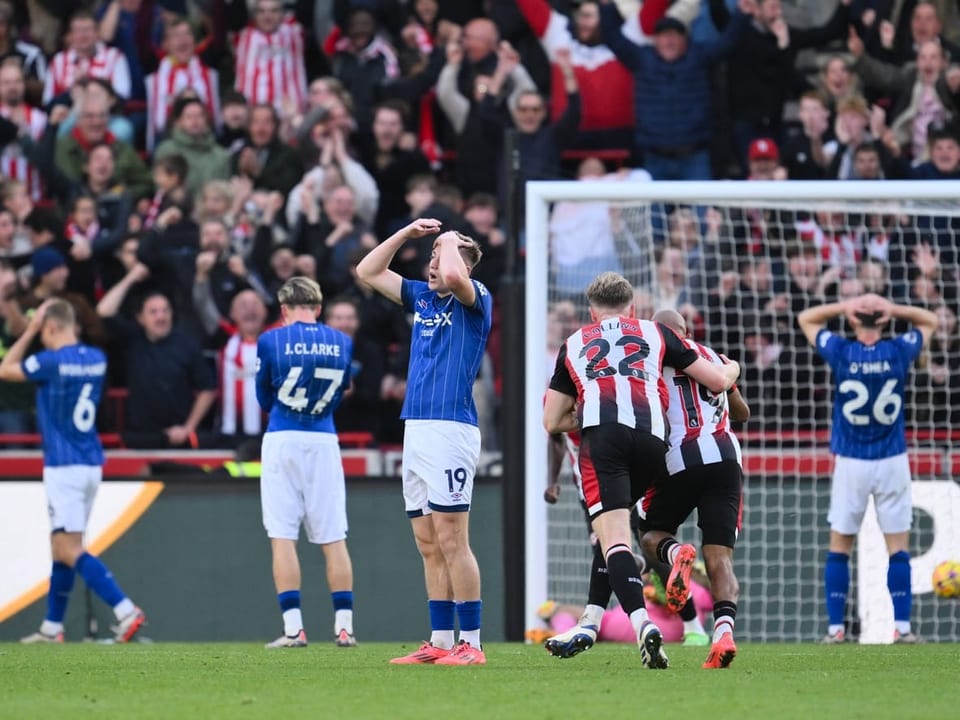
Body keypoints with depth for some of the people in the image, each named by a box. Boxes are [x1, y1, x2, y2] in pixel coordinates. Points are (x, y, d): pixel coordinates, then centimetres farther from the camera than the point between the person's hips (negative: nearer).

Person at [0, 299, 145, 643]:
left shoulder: (51, 361, -14)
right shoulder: (96, 359, 6)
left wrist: (30, 331, 7)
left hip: (64, 468, -8)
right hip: (92, 464, 8)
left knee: (70, 550, -9)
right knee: (62, 547, 16)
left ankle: (126, 611, -22)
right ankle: (52, 627, 21)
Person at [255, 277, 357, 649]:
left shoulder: (271, 341, -5)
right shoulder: (342, 343, 4)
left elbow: (264, 398, 8)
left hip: (282, 441, -3)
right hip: (324, 443, 3)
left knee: (283, 537, -1)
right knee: (333, 538, 6)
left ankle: (293, 628, -7)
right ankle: (344, 625, 4)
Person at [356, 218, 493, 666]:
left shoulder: (475, 299, -3)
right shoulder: (422, 296, 17)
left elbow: (452, 276, -26)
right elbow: (367, 272, 22)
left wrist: (450, 240, -5)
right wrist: (408, 233, 14)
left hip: (451, 428, -8)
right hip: (416, 428, 8)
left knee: (451, 540, -10)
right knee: (429, 545, 7)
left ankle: (470, 644, -10)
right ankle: (440, 643, 10)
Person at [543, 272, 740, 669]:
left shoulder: (574, 344, 30)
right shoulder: (655, 332, 28)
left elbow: (552, 421, 30)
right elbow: (718, 381, 29)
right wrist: (731, 369, 53)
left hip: (601, 438, -2)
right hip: (651, 438, 2)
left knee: (613, 537, -11)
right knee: (614, 528, 23)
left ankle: (643, 625, -32)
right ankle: (589, 624, 19)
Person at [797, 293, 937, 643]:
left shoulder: (841, 352, -8)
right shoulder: (898, 352, -7)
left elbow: (806, 318, 9)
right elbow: (930, 321, 13)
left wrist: (845, 306, -3)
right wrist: (892, 309, -2)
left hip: (850, 464, 0)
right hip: (892, 462, 0)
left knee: (839, 547, 8)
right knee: (898, 548, 4)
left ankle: (835, 628, 5)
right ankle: (902, 626, -2)